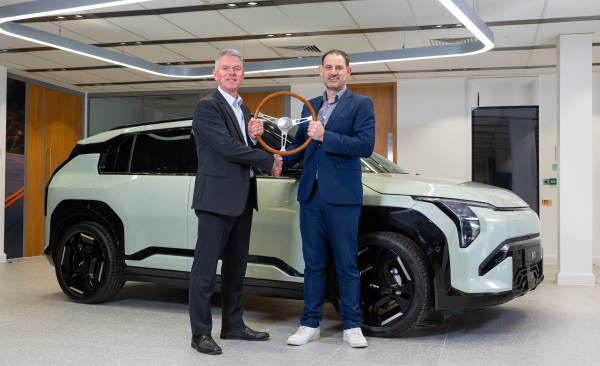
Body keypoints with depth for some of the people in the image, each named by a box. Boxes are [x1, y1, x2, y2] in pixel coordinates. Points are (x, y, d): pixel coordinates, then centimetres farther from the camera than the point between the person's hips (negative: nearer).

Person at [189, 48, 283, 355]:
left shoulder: (244, 110, 19)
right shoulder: (208, 106, -8)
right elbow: (227, 148, -17)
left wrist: (254, 135, -5)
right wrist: (269, 162, -9)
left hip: (242, 198, 9)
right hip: (217, 197, -9)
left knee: (236, 266, 14)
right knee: (206, 267, -2)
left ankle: (233, 325, 25)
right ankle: (200, 333, 5)